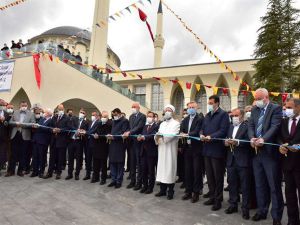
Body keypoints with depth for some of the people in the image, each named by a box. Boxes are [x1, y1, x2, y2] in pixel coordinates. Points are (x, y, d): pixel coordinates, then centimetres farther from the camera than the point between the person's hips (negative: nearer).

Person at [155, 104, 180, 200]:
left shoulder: (176, 123, -2)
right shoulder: (162, 124, 19)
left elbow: (172, 135, -16)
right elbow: (158, 135, 10)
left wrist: (162, 135, -23)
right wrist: (157, 137, -11)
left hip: (170, 150, -5)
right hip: (162, 150, 6)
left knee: (170, 169, -2)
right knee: (162, 168, 8)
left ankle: (170, 191, 9)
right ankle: (163, 190, 19)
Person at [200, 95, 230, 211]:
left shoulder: (223, 114, -7)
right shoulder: (207, 115, 17)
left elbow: (223, 131, -16)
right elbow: (202, 129, 15)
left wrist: (210, 137, -22)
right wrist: (202, 135, -6)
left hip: (217, 149, -7)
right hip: (207, 149, 7)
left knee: (218, 176, 4)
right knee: (209, 175, 14)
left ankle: (218, 200, 17)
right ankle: (212, 197, 27)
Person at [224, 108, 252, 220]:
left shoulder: (247, 126, -7)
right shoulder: (231, 126, 16)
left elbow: (248, 141, -16)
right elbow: (227, 139, 13)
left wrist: (237, 142, -26)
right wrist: (226, 142, -9)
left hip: (243, 160, -6)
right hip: (231, 159, 6)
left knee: (245, 185, 4)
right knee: (232, 183, 14)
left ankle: (245, 208, 16)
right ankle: (233, 205, 27)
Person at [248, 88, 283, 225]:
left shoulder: (276, 109, -6)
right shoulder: (254, 110, 12)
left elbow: (275, 127, -18)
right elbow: (250, 125, 4)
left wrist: (263, 139, -31)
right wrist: (252, 138, -15)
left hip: (270, 152, -6)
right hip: (256, 152, 6)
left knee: (274, 186, 4)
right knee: (260, 185, 16)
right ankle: (262, 211, 31)